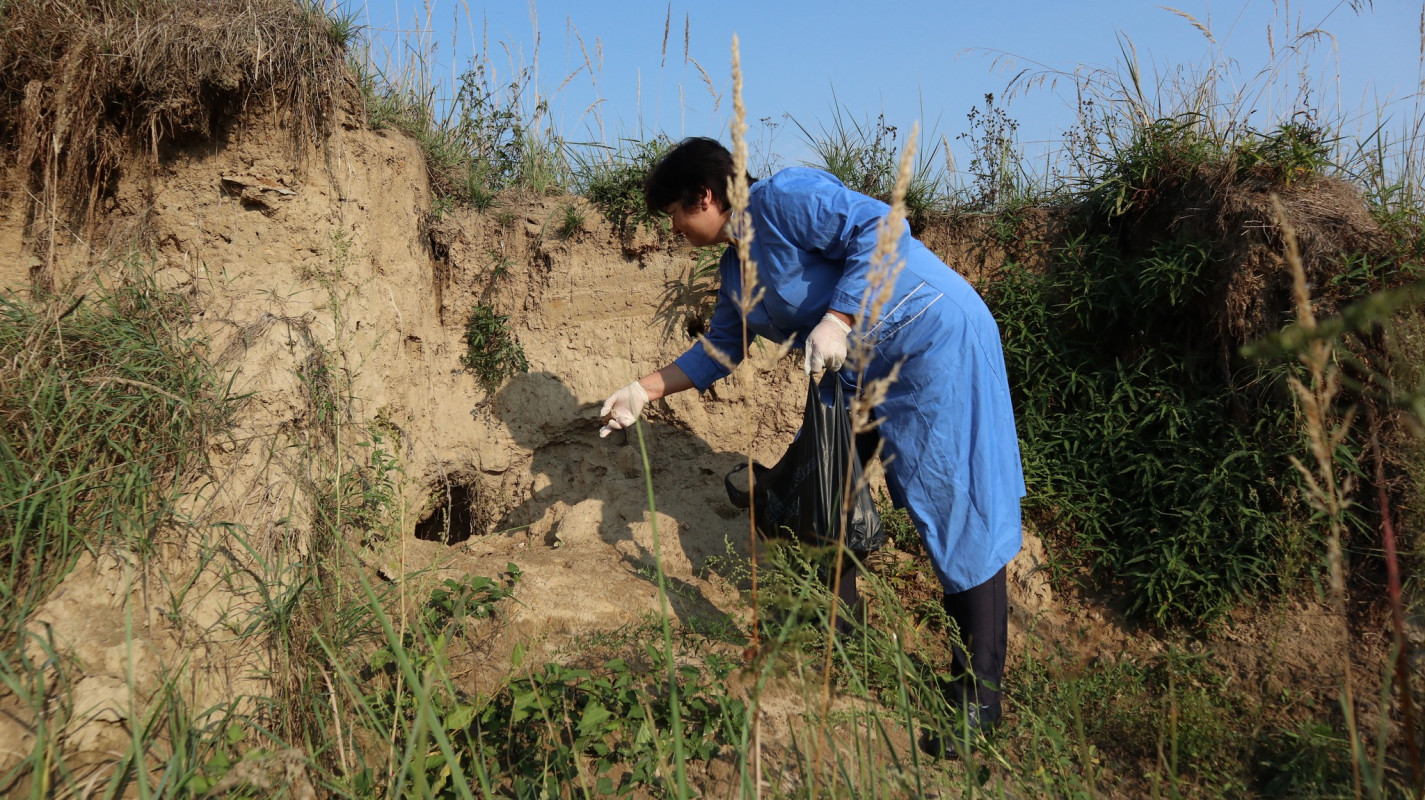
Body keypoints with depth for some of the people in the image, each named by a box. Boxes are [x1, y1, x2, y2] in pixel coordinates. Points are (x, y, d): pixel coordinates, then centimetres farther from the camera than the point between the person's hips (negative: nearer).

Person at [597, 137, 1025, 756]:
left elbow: (879, 228, -24)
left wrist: (838, 319, -30)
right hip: (858, 371, 10)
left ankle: (979, 694, 0)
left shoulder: (781, 199, -15)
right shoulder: (735, 270, 13)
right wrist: (645, 390, 18)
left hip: (934, 339, -10)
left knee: (956, 507, -8)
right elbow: (720, 349, 22)